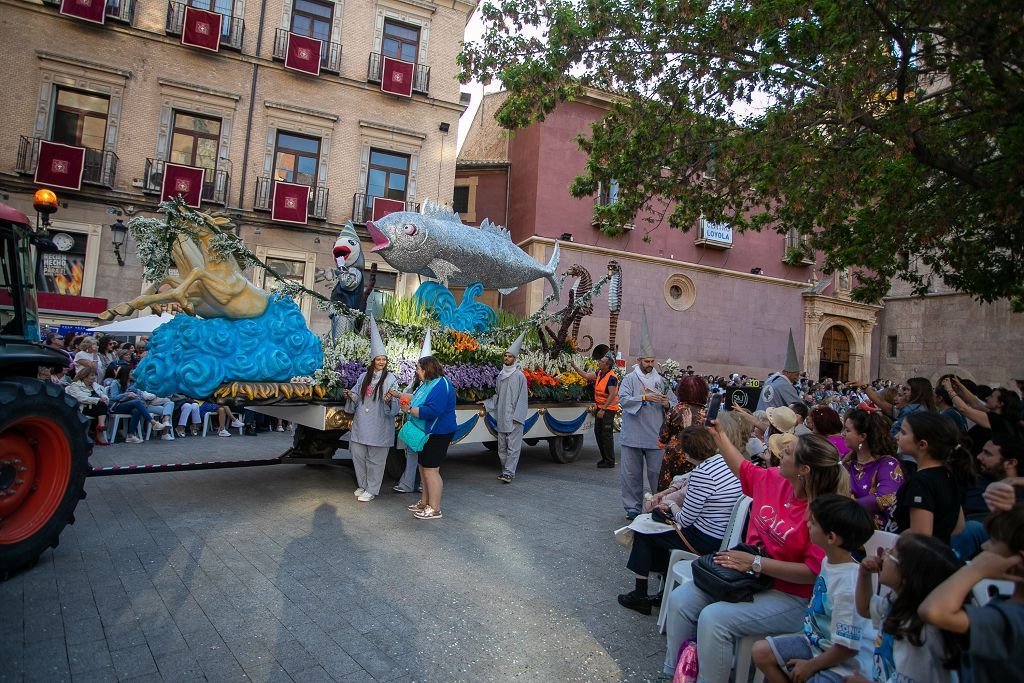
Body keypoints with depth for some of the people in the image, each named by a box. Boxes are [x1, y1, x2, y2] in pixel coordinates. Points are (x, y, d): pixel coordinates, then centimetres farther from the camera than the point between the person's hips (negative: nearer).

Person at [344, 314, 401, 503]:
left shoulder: (391, 378, -4)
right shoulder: (364, 376, 9)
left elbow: (394, 404, -9)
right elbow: (357, 396, 15)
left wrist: (389, 398, -30)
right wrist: (350, 395, -7)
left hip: (378, 425, -5)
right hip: (361, 424, 5)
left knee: (375, 459, 2)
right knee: (358, 454, 9)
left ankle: (372, 490, 13)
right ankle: (363, 485, 27)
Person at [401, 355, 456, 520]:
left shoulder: (440, 386, -23)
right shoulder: (427, 383, 9)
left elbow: (433, 411, -32)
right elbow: (416, 397, 29)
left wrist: (409, 410, -23)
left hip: (437, 435, -10)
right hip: (425, 433, 10)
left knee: (430, 470, -6)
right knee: (423, 468, 18)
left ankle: (435, 509, 3)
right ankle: (425, 502, 31)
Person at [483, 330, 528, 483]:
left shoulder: (519, 376, -5)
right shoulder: (500, 376, 12)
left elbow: (522, 397, -8)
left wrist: (517, 416, -13)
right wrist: (486, 403, 12)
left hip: (513, 419, -6)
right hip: (501, 418, 7)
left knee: (513, 446, -5)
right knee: (502, 447, 11)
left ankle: (509, 473, -6)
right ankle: (505, 471, 21)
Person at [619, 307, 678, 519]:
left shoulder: (660, 381, 10)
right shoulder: (630, 379, 1)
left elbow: (675, 403, 12)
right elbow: (623, 399, -13)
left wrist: (667, 404, -11)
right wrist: (645, 397, -22)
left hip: (656, 437, 2)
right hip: (633, 436, -2)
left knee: (657, 473, 4)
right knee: (632, 473, 5)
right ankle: (632, 507, 16)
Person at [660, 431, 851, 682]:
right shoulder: (773, 479, -2)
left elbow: (813, 573, -23)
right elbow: (740, 466, 19)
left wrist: (755, 563, -24)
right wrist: (717, 432, 18)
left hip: (790, 596, -7)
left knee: (713, 618, -26)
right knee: (680, 600, -6)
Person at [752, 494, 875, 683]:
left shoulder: (848, 587, -30)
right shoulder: (828, 561, -3)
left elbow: (848, 648, -24)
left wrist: (810, 666, -11)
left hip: (844, 664, -8)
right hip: (818, 641, 8)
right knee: (760, 652, 4)